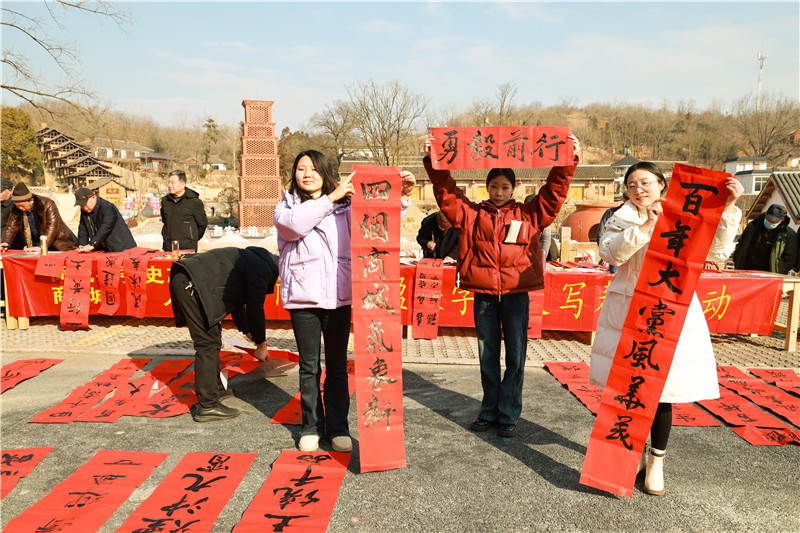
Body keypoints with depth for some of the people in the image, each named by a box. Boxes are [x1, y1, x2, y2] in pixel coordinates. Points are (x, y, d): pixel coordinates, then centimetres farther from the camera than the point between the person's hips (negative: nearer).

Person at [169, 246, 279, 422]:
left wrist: (249, 332, 41)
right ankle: (207, 406, -6)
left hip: (184, 282, 11)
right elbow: (255, 308, -4)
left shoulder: (249, 258, 26)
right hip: (192, 285, -11)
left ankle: (215, 389, 30)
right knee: (208, 343, -9)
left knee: (212, 338, 18)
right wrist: (261, 345, 8)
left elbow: (236, 302, 34)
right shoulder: (262, 269, -5)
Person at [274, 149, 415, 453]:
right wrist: (331, 197, -19)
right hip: (303, 296, -1)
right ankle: (311, 427, 25)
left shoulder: (344, 206, 9)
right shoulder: (286, 207, 6)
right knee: (309, 367, 9)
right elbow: (295, 223, -18)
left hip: (338, 295, 1)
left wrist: (402, 198, -13)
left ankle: (337, 427, 22)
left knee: (337, 366, 9)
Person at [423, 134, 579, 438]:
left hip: (516, 293, -1)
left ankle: (508, 415, 18)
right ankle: (489, 412, 25)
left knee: (515, 356, 4)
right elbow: (446, 191, 1)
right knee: (487, 356, 11)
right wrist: (433, 162, -8)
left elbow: (555, 191, 3)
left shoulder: (529, 215, 7)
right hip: (483, 295, 1)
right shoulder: (472, 215, 7)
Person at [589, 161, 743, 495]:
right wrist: (645, 226, -21)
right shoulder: (622, 220, 5)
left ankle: (656, 460, 21)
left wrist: (728, 208, -10)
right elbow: (610, 253, -14)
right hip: (628, 311, 0)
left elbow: (717, 251, -3)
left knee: (663, 389, 2)